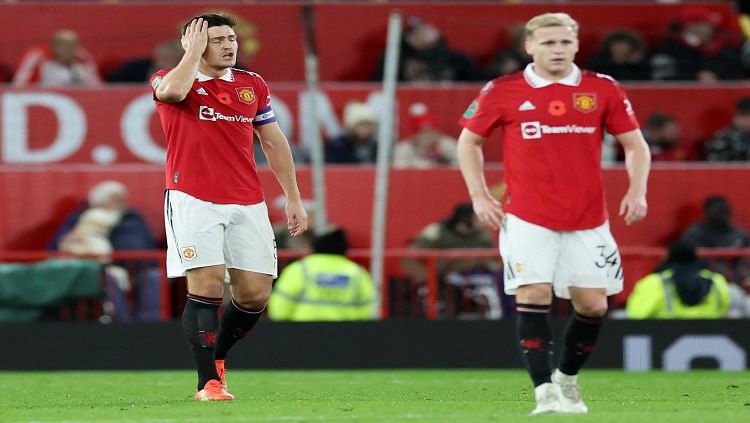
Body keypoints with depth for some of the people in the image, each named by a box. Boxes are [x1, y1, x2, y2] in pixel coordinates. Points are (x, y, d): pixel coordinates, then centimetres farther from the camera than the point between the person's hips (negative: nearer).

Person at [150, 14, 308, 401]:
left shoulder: (253, 85, 15)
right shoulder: (167, 79, 1)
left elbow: (274, 142, 20)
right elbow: (173, 91, -25)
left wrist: (293, 198, 16)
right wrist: (193, 51, -8)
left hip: (247, 205, 5)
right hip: (193, 200, -5)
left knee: (255, 293, 0)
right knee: (206, 286, -14)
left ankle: (217, 354, 27)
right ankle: (208, 381, -7)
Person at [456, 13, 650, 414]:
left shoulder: (602, 89, 1)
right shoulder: (503, 91, -2)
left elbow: (635, 144, 8)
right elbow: (468, 140, 10)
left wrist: (637, 191, -7)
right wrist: (479, 196, 0)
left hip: (587, 220, 2)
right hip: (527, 218, -2)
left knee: (593, 305, 4)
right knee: (533, 296, -14)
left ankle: (567, 378, 28)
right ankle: (545, 392, -13)